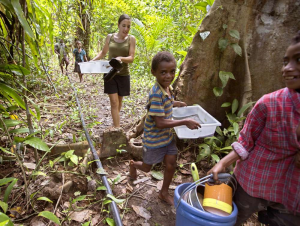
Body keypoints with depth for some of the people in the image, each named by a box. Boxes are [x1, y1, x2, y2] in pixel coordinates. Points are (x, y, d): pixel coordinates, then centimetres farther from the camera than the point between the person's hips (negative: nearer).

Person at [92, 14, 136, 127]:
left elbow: (131, 58, -10)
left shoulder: (131, 39, -4)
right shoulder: (110, 37, 1)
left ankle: (116, 124, 34)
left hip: (123, 75, 0)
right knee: (114, 102, -8)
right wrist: (92, 60, 0)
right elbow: (103, 52, 15)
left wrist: (121, 58, -30)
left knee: (119, 102, 14)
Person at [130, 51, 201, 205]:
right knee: (147, 168, 17)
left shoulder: (167, 88, -5)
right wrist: (185, 122, -27)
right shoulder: (156, 94, -31)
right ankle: (133, 164, 51)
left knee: (171, 164, 11)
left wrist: (175, 104, 5)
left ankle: (164, 193, 35)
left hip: (167, 136, 7)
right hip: (154, 139, -6)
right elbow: (160, 123, -30)